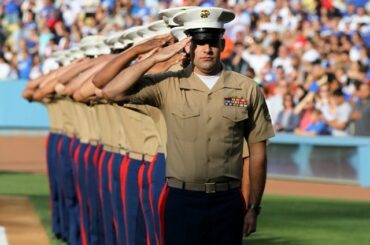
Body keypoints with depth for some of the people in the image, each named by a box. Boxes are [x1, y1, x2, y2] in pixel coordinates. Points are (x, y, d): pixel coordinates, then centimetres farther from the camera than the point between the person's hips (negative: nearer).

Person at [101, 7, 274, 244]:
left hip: (228, 201, 1)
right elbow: (111, 91, -7)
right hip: (181, 200, -1)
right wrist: (155, 58, -9)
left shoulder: (247, 89, 3)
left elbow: (258, 152, 6)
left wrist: (254, 207, 4)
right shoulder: (168, 86, 2)